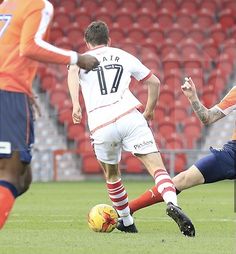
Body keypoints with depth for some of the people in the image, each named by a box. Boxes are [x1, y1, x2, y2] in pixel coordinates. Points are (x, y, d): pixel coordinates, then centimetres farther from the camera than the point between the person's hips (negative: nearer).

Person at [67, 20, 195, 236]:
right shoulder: (124, 56, 25)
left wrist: (75, 104, -15)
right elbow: (154, 82, 27)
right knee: (157, 167, -8)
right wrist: (149, 111, 41)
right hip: (130, 117, 0)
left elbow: (73, 72, -6)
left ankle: (127, 222, 34)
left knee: (112, 176, 25)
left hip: (101, 126, 1)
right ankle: (172, 204, -36)